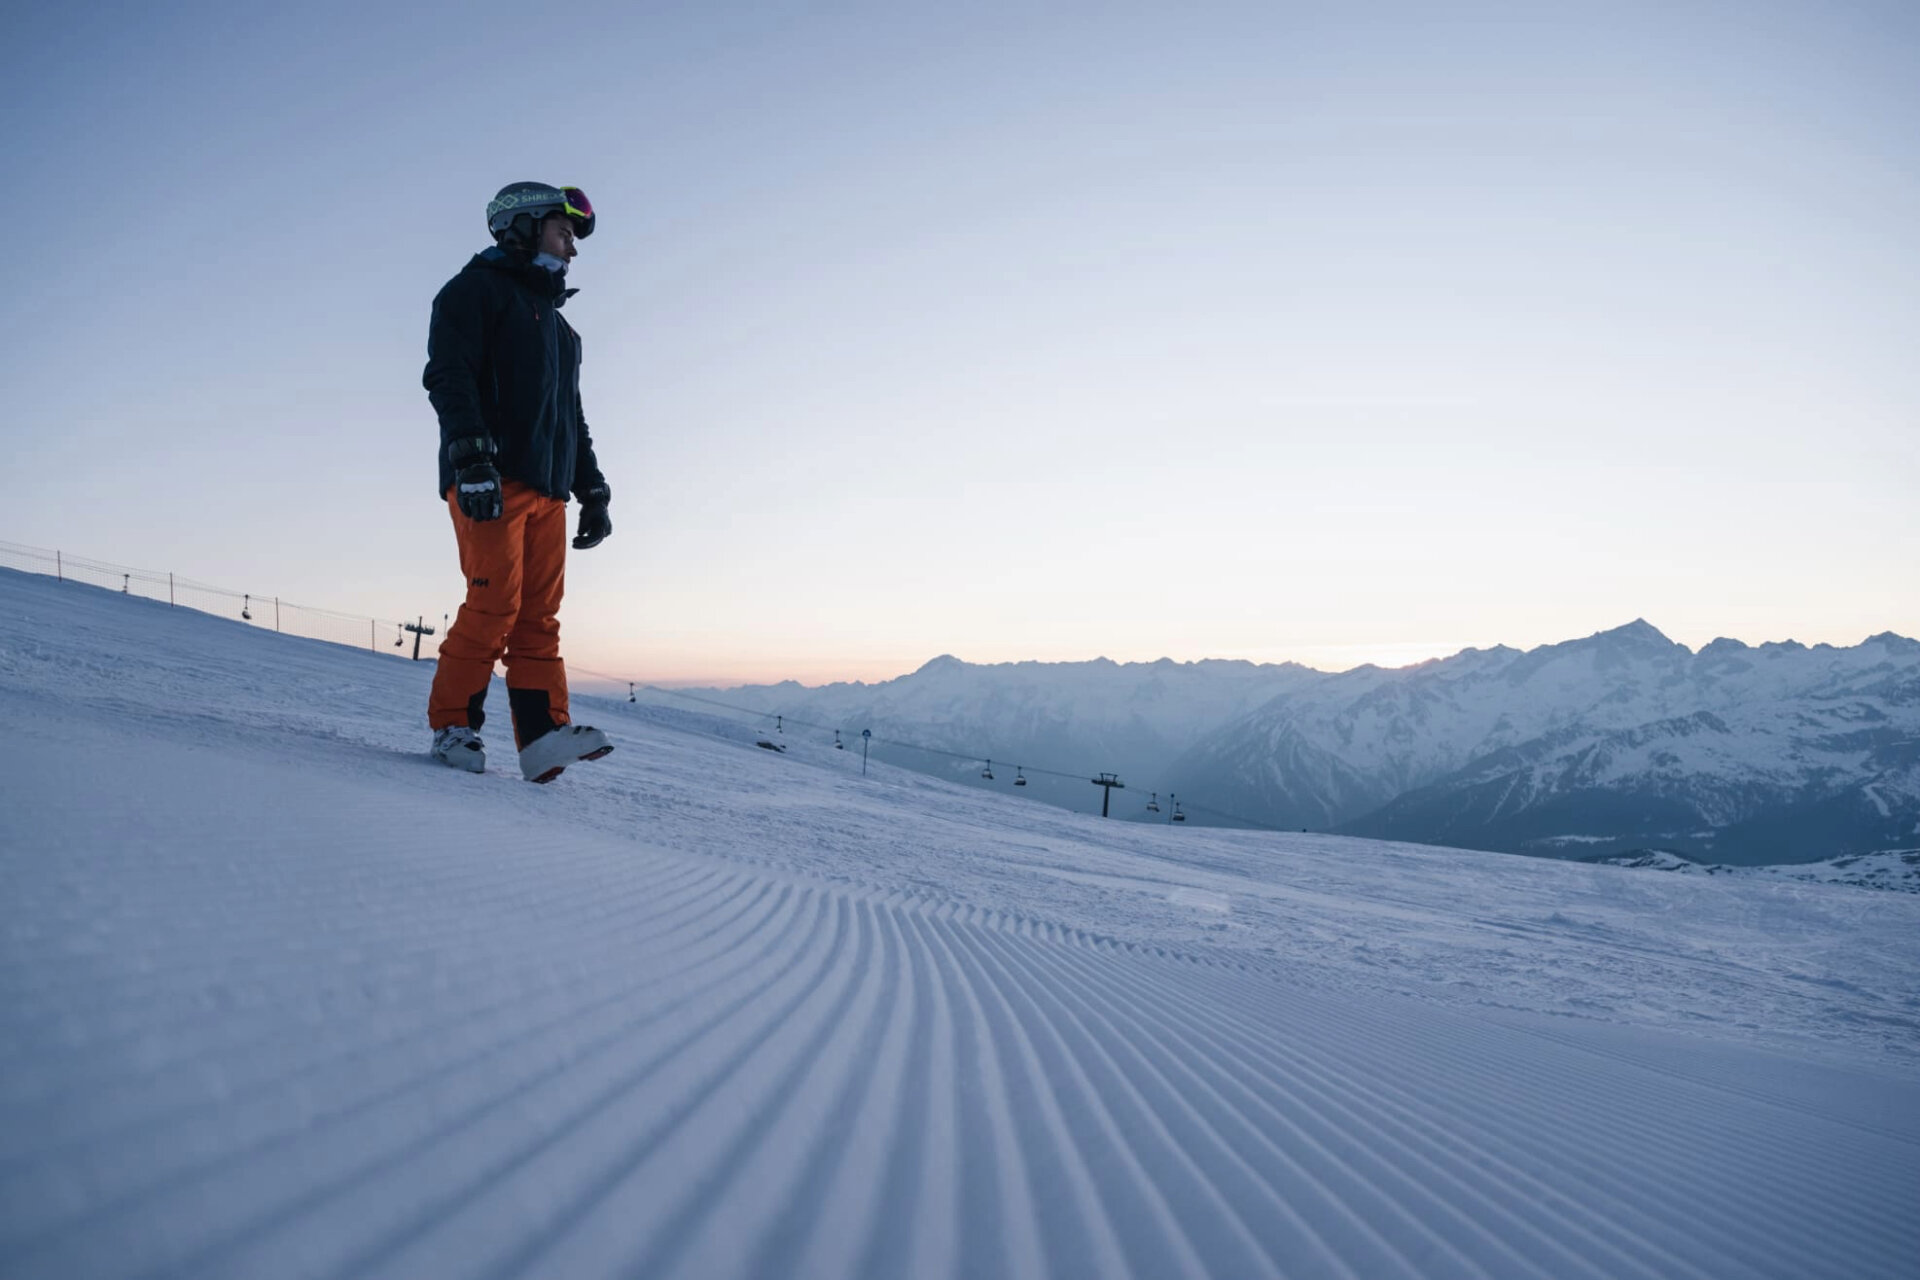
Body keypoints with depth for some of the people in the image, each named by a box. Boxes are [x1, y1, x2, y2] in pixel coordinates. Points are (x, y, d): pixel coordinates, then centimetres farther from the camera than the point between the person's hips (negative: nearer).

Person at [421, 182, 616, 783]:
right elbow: (448, 375, -11)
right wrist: (471, 457, -24)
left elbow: (572, 417, 33)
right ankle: (452, 724, -3)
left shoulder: (557, 324, 30)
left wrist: (593, 491, 23)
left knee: (540, 614, -2)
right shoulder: (477, 289, 5)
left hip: (547, 488, 7)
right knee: (495, 604, -14)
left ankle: (544, 734, -7)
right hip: (490, 481, -7)